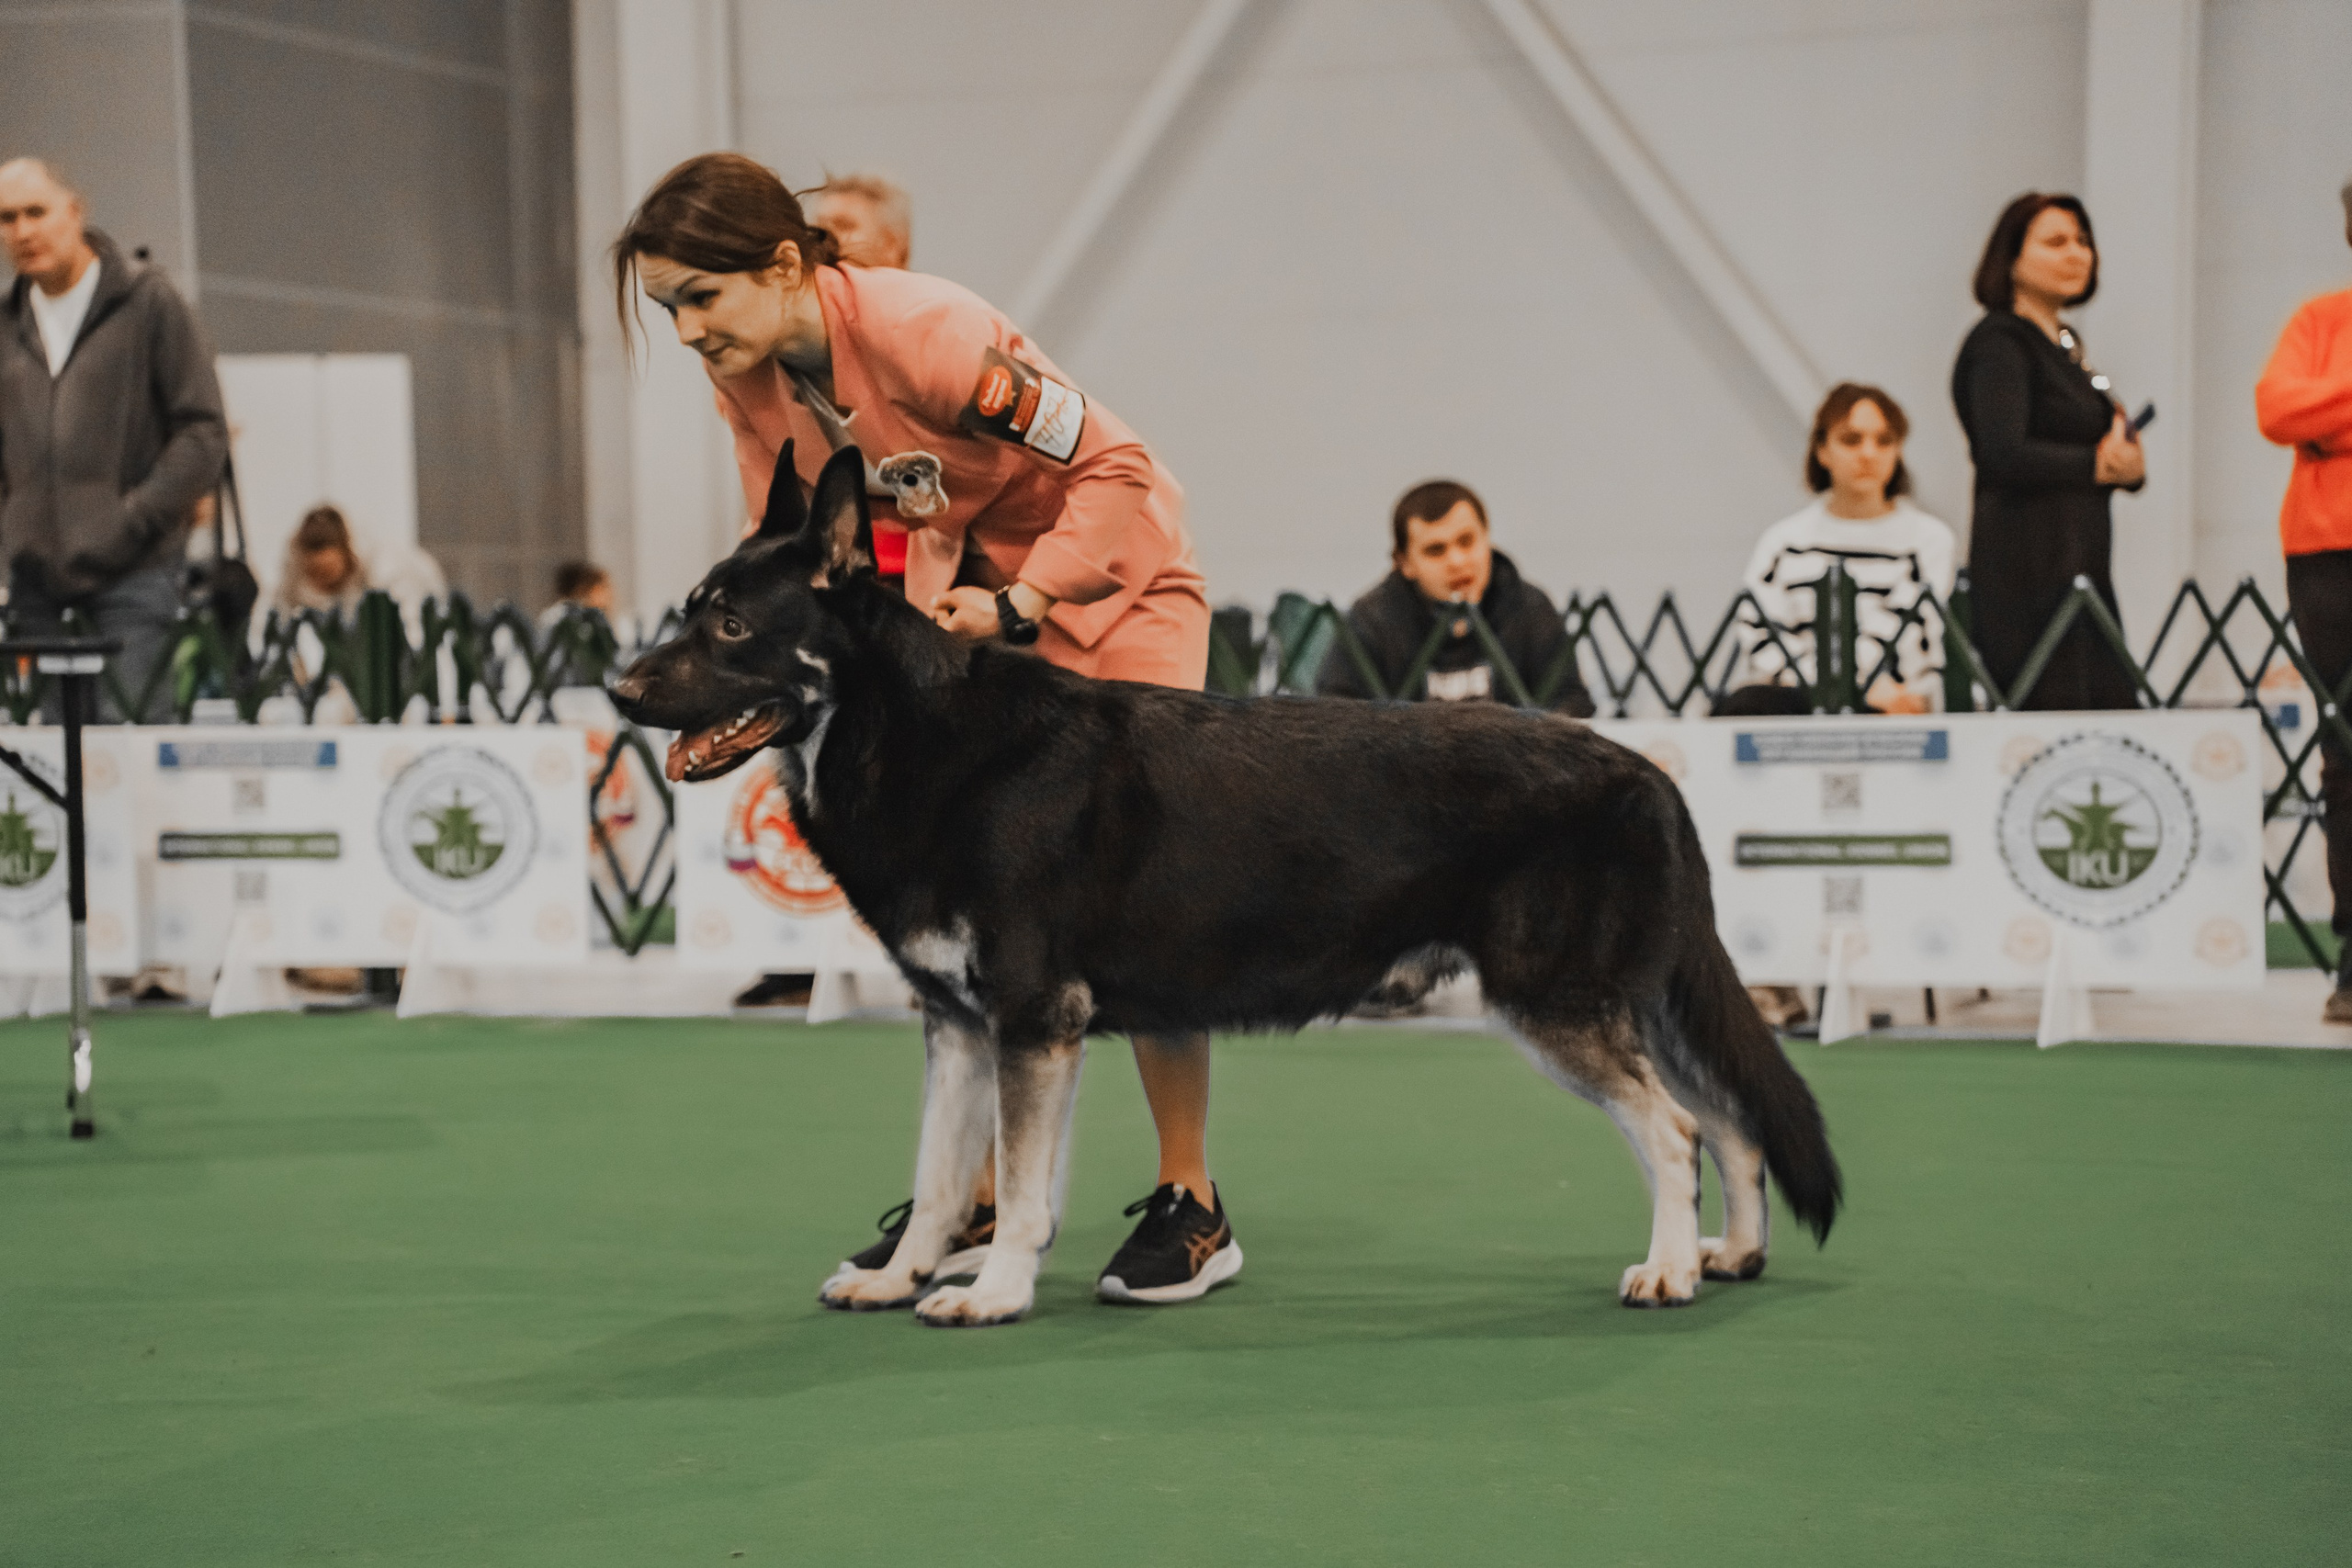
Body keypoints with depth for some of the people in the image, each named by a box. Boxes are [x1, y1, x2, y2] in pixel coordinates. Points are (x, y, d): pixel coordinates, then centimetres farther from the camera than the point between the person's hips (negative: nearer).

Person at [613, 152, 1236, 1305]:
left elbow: (1115, 468, -25)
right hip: (977, 586, 7)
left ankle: (1191, 1204, 0)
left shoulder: (928, 335, -31)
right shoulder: (745, 378, -9)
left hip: (1116, 578, -7)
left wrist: (1019, 604, -30)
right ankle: (981, 1194, 10)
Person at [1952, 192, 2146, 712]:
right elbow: (2006, 455, -23)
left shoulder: (2064, 341, 20)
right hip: (2030, 569, -9)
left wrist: (2125, 462, 3)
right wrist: (2097, 465, -11)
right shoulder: (1999, 343, -8)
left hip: (2084, 567, 9)